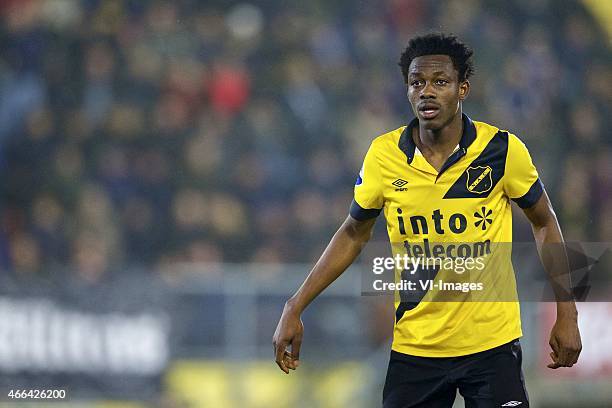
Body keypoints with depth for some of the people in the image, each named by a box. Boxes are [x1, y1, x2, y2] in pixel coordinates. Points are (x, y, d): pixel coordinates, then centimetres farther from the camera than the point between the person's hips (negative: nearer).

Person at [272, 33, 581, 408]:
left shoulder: (504, 150, -8)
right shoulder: (384, 155, -5)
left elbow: (544, 223, 6)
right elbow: (354, 234, 9)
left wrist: (567, 312, 2)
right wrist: (295, 308, 3)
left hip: (492, 344, -1)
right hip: (414, 346, 1)